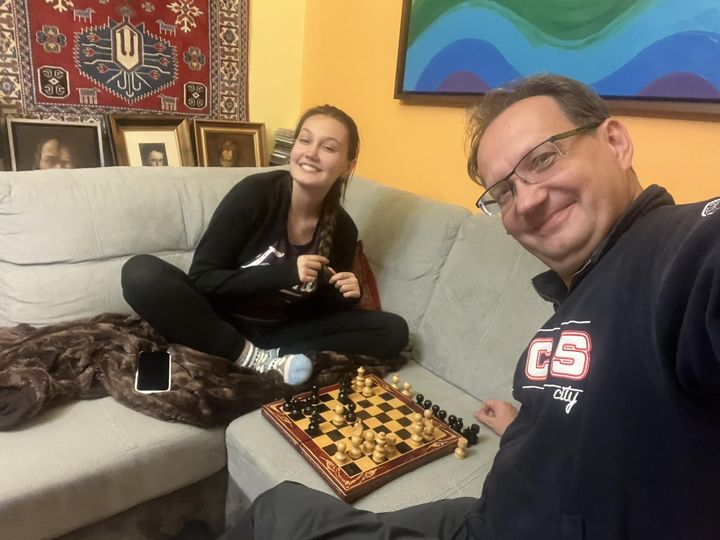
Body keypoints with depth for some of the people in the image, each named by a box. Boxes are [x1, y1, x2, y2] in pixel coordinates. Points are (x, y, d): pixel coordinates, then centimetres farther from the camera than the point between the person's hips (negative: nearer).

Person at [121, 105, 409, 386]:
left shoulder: (343, 229, -6)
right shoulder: (254, 192, -17)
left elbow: (313, 308, 7)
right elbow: (201, 278, -17)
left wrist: (343, 297, -16)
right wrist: (285, 273, -27)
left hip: (283, 332, 3)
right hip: (223, 323, -2)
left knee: (394, 331, -12)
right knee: (141, 272, -29)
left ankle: (272, 356, -21)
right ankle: (254, 359, -22)